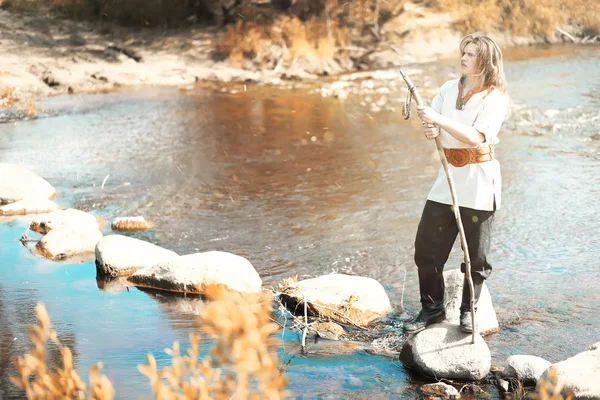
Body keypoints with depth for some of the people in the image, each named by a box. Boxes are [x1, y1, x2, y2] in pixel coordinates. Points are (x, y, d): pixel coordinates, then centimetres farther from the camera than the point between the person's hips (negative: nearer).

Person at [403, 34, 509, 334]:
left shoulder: (495, 98, -9)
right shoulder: (449, 89, 8)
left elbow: (476, 138, -21)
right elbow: (431, 125, 7)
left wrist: (439, 120, -28)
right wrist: (430, 131, -17)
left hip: (479, 182, -5)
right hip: (448, 177, 5)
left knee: (476, 254, 6)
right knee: (427, 246, 3)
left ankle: (468, 310, 24)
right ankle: (432, 308, 17)